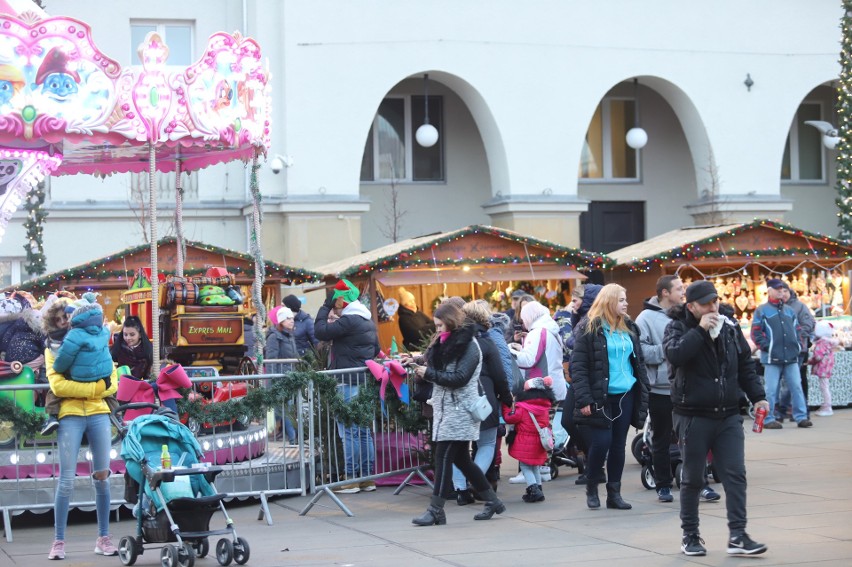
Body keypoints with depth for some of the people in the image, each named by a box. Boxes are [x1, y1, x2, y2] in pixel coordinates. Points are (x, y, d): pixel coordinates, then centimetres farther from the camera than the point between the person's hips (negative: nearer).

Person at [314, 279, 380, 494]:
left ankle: (351, 479, -5)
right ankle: (367, 477, 14)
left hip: (348, 383, -9)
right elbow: (376, 350, 26)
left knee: (349, 432, -6)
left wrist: (325, 307, -5)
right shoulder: (368, 322, 16)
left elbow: (320, 331, -15)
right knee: (364, 431, 11)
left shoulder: (348, 321, -14)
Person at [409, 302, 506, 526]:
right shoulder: (445, 343, 16)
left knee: (443, 457, -10)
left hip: (459, 412, -9)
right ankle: (492, 501, 21)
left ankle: (436, 510, -9)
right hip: (446, 409, 9)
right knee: (461, 459, 12)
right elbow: (439, 370, 19)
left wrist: (429, 373, -19)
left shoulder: (468, 345, -11)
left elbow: (459, 378, -20)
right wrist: (422, 369, 0)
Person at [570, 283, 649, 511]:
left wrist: (643, 393, 11)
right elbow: (577, 366, -11)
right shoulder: (590, 329, -8)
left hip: (626, 396, 6)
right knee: (601, 443, -10)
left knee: (618, 445, 8)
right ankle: (591, 488, 11)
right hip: (601, 398, -6)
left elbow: (638, 362, 18)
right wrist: (584, 399, -17)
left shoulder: (629, 328, 11)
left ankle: (614, 493, 15)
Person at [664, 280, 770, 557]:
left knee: (735, 474, -4)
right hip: (693, 416, -3)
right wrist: (700, 330, -25)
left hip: (728, 416, 3)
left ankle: (738, 536, -2)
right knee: (692, 479, 5)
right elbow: (674, 354, -26)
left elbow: (745, 364, 15)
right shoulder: (678, 327, -5)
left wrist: (757, 396, 9)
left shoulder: (729, 324, 7)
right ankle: (690, 536, 18)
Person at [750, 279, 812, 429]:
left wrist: (799, 345, 10)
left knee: (796, 387, 3)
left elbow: (797, 329, 24)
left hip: (791, 357, 5)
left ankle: (801, 417, 7)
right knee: (771, 390, -4)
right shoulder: (762, 311, 2)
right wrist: (766, 347, -11)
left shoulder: (789, 310, 19)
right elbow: (756, 333, -3)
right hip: (772, 357, -5)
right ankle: (768, 419, 2)